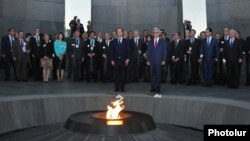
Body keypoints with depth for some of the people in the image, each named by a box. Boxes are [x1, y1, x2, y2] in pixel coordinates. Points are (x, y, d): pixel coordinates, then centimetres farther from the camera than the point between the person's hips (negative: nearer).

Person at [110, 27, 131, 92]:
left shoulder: (126, 41, 8)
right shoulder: (113, 42, 10)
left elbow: (128, 51, 4)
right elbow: (112, 51, 7)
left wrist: (127, 59, -6)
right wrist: (112, 60, -1)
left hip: (124, 61, 0)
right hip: (116, 61, 1)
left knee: (123, 75, 2)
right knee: (116, 75, 1)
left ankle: (122, 88, 9)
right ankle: (116, 88, 9)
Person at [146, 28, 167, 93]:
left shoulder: (163, 41, 6)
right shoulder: (150, 42, 13)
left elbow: (165, 51, 3)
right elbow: (148, 52, 10)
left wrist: (164, 60, -6)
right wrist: (147, 60, 1)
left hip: (159, 61, -2)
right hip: (152, 61, 2)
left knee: (158, 74, -1)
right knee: (152, 74, 1)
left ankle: (158, 88, 6)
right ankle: (153, 88, 8)